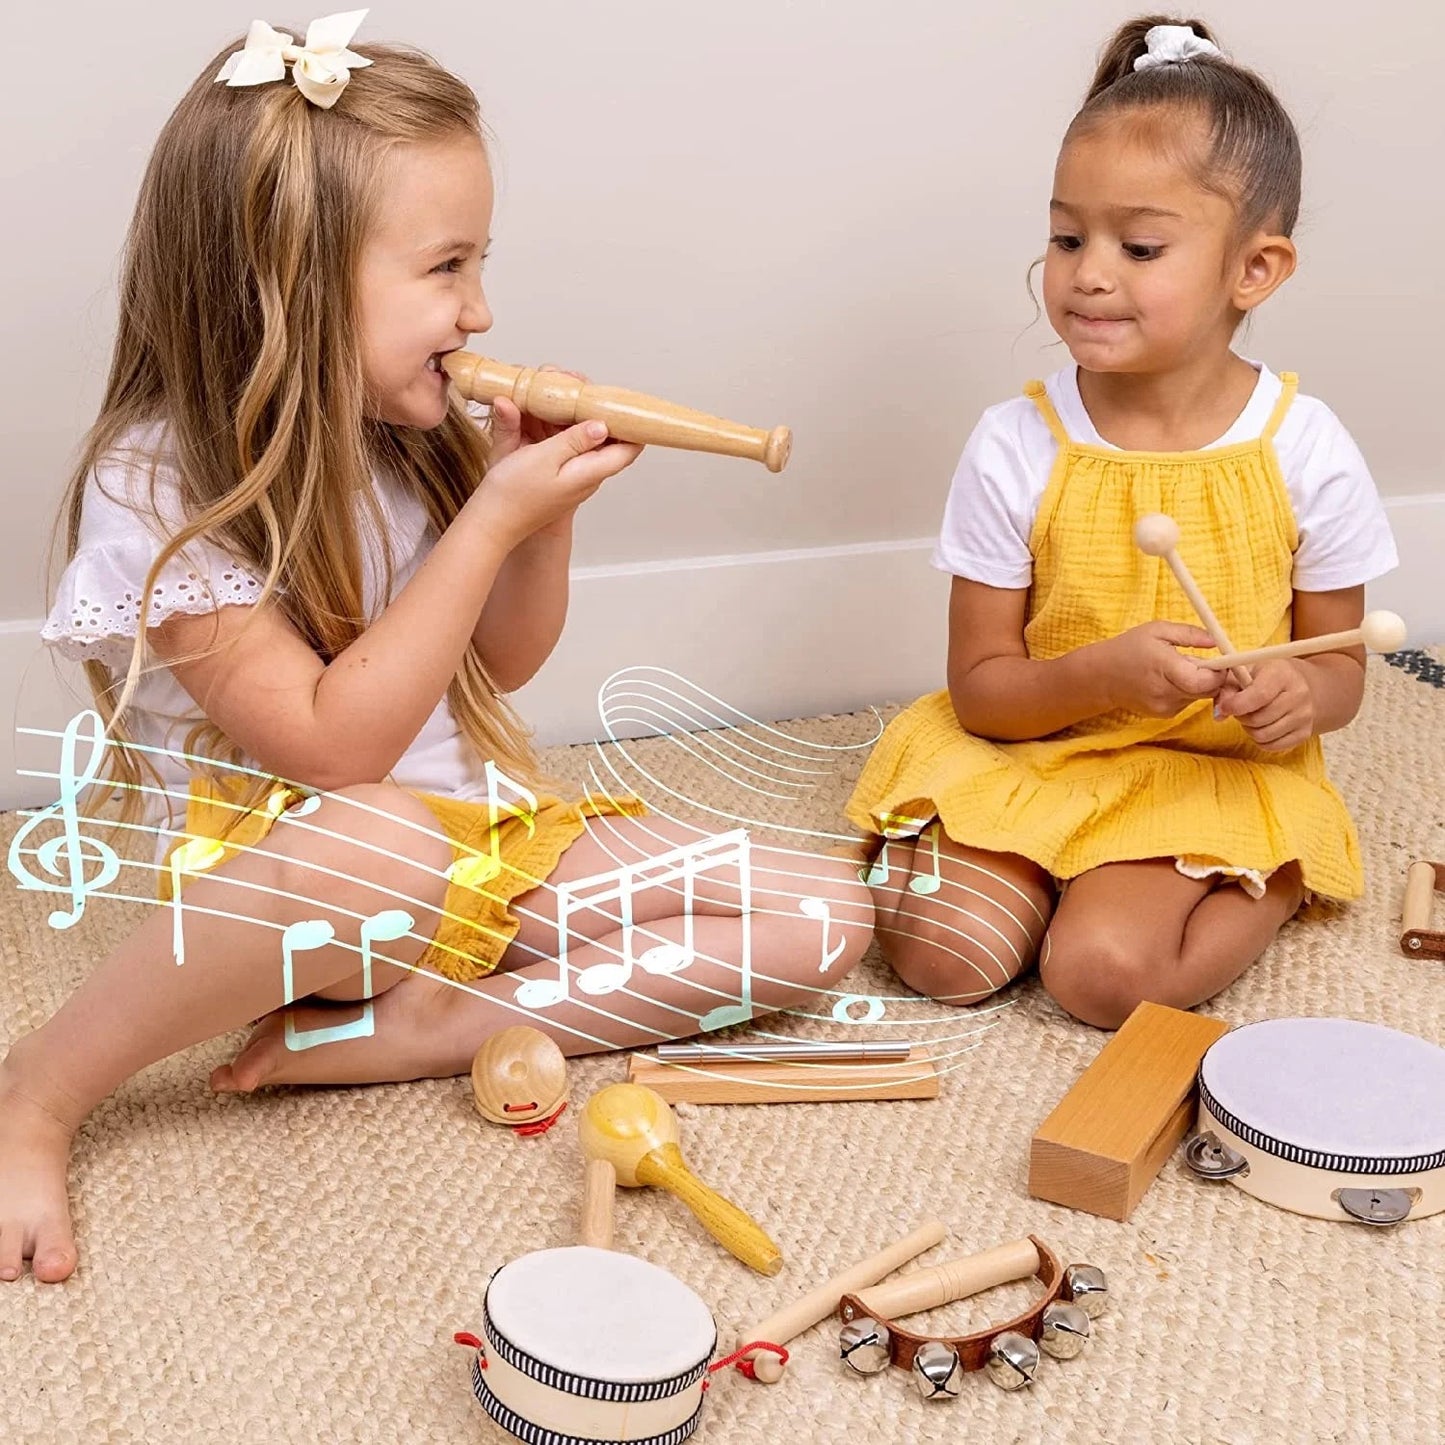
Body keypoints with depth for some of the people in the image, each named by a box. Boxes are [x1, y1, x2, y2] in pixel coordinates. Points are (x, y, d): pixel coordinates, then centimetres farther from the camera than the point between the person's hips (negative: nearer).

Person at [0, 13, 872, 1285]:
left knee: (822, 916, -7)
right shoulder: (156, 485, -19)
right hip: (278, 862, -6)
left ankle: (407, 1031, -13)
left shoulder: (409, 438, -1)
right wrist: (492, 521, -25)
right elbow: (332, 745, -24)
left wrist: (548, 505, -8)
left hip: (486, 840, 7)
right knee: (381, 845, -45)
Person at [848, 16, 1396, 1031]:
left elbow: (1342, 668, 2)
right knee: (944, 954, -19)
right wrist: (1106, 673, -27)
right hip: (1030, 749, 2)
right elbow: (979, 689, -7)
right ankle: (1066, 873, 10)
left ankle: (1282, 885, 5)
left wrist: (1302, 695, -23)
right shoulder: (1014, 450, -10)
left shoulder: (1307, 453, -9)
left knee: (1105, 972, -24)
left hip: (1214, 771, -1)